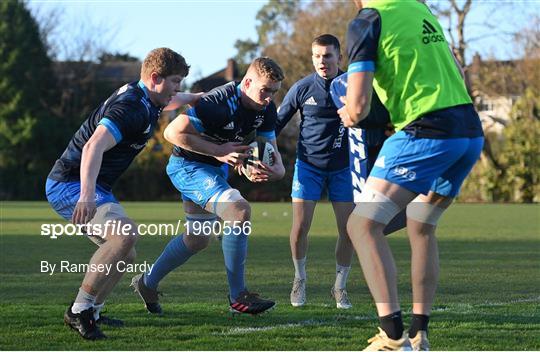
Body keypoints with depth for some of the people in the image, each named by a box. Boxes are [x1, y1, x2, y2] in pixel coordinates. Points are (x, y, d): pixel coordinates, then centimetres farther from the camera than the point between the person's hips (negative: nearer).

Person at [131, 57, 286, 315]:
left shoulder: (266, 110, -6)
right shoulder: (219, 102, -31)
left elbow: (270, 148, 0)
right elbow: (173, 132, -30)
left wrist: (276, 170, -25)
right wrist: (219, 151, -31)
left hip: (215, 168, 9)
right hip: (188, 165, -9)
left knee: (197, 239, 21)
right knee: (239, 211, -29)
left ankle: (147, 283, 42)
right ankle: (238, 297, -22)